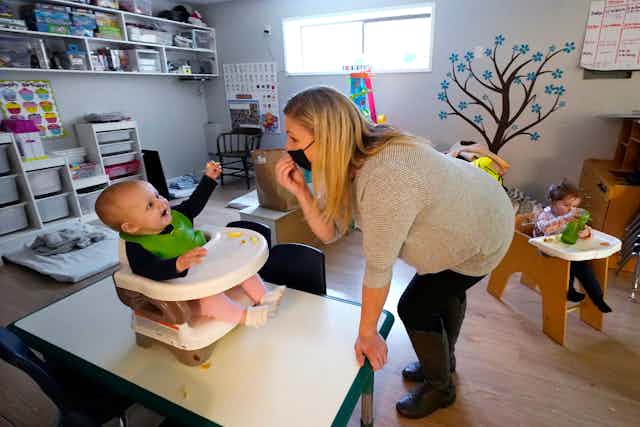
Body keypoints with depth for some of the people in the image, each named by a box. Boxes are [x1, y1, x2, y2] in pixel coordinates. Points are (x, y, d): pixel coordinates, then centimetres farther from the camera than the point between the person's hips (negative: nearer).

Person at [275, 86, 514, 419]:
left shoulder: (384, 180, -42)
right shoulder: (347, 160, -15)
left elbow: (378, 266, -32)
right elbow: (330, 231, -13)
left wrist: (367, 333, -18)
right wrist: (300, 190, -29)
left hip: (482, 235, -8)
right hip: (469, 215, 8)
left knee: (415, 307, 0)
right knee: (445, 291, 26)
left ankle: (439, 388, 30)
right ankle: (443, 360, 55)